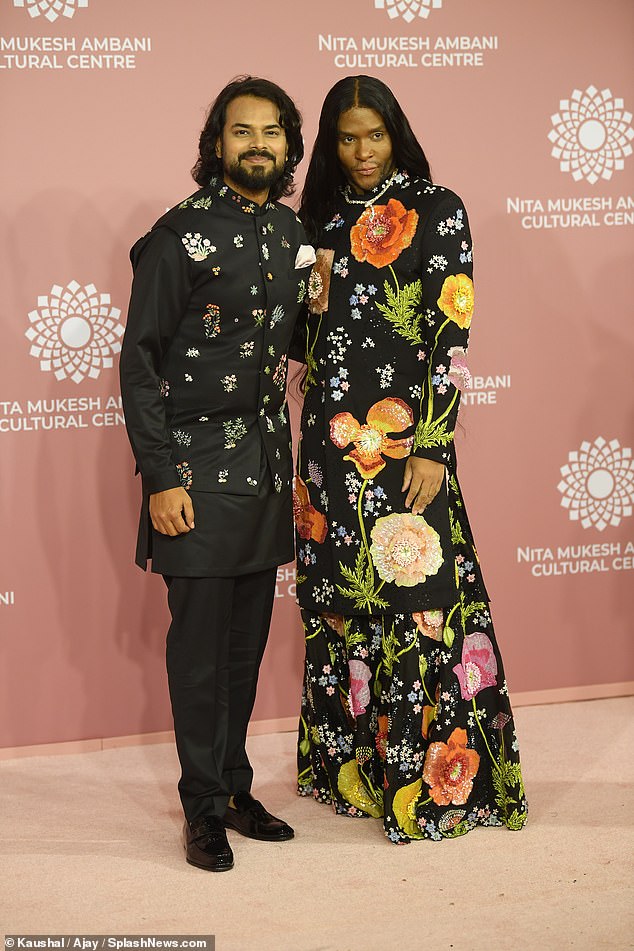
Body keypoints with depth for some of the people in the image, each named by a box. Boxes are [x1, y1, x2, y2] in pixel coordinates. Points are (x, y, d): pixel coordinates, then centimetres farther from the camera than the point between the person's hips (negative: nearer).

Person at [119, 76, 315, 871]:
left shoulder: (292, 232, 8)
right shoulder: (184, 234, -10)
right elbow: (138, 360, -11)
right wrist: (160, 478, -14)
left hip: (266, 458, 6)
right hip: (197, 462, -6)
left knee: (249, 634, 11)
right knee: (200, 639, 0)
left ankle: (235, 787, 24)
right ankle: (204, 806, 12)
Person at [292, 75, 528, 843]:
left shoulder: (436, 211, -2)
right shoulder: (322, 217, 14)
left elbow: (451, 332, -8)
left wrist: (433, 446, -15)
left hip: (400, 435, -5)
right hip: (330, 434, 6)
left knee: (412, 594, -5)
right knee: (337, 595, 10)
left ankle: (435, 778, 6)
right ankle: (349, 763, 23)